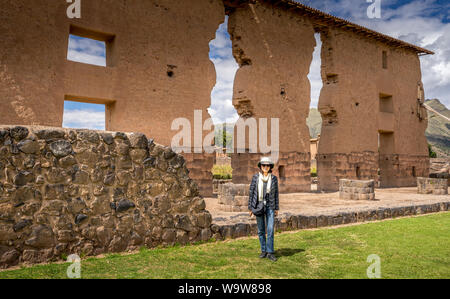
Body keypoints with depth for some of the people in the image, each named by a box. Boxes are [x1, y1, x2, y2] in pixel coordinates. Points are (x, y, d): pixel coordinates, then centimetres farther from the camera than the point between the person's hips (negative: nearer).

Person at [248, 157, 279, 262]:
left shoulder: (274, 178, -2)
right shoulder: (255, 177, -4)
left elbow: (276, 193, 5)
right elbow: (251, 192, 1)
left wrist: (277, 208, 4)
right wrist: (250, 207, 0)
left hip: (270, 206, 0)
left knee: (270, 229, -6)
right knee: (261, 230, 8)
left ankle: (270, 252, 3)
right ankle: (263, 251, 21)